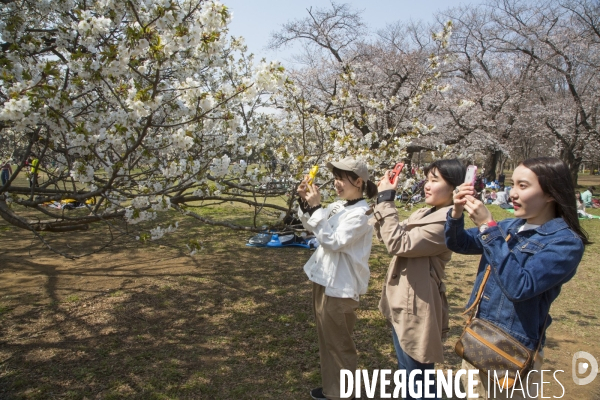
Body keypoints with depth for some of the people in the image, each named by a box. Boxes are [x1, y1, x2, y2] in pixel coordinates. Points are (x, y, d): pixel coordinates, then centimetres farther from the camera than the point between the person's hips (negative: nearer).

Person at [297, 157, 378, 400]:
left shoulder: (360, 214, -19)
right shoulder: (338, 206, 6)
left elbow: (333, 241, -26)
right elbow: (311, 227, 13)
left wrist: (316, 207, -26)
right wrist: (305, 203, -4)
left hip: (340, 288, -9)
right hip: (323, 281, 9)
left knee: (339, 344, 7)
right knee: (327, 340, 21)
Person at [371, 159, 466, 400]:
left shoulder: (445, 222, -20)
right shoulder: (426, 213, 9)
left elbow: (398, 243, -26)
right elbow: (388, 234, 12)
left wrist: (386, 200, -21)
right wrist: (384, 200, 0)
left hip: (416, 305, -10)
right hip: (403, 301, 10)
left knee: (418, 377, 6)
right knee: (406, 371, 25)